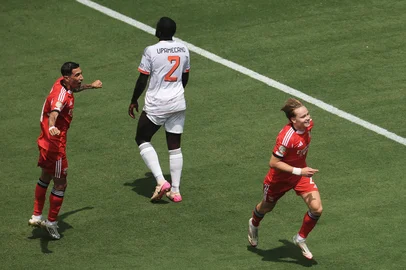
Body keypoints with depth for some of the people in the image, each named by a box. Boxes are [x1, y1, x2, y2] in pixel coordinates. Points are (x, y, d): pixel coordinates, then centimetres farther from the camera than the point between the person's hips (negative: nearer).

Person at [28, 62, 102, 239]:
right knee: (60, 184, 4)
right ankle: (51, 223, 18)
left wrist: (91, 86, 43)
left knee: (45, 178, 24)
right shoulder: (61, 96, -29)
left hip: (47, 143, 10)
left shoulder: (62, 84, 0)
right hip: (54, 144, -10)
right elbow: (53, 112, -50)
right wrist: (52, 127, -71)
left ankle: (37, 217, 37)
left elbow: (74, 88, 26)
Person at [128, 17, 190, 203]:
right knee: (174, 147, 12)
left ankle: (161, 181, -1)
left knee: (142, 139, 13)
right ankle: (175, 191, 13)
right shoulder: (183, 49, 2)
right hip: (178, 104, 5)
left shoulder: (151, 51, -15)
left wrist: (134, 101, 4)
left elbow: (142, 80, -10)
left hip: (156, 106, -5)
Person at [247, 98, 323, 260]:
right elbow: (273, 163, -33)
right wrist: (299, 171, -36)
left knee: (317, 209, -10)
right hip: (280, 178, -5)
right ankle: (254, 225, 60)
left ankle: (300, 239, 16)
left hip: (301, 172, 5)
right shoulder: (286, 137, -39)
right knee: (267, 207, 23)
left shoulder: (308, 125, -18)